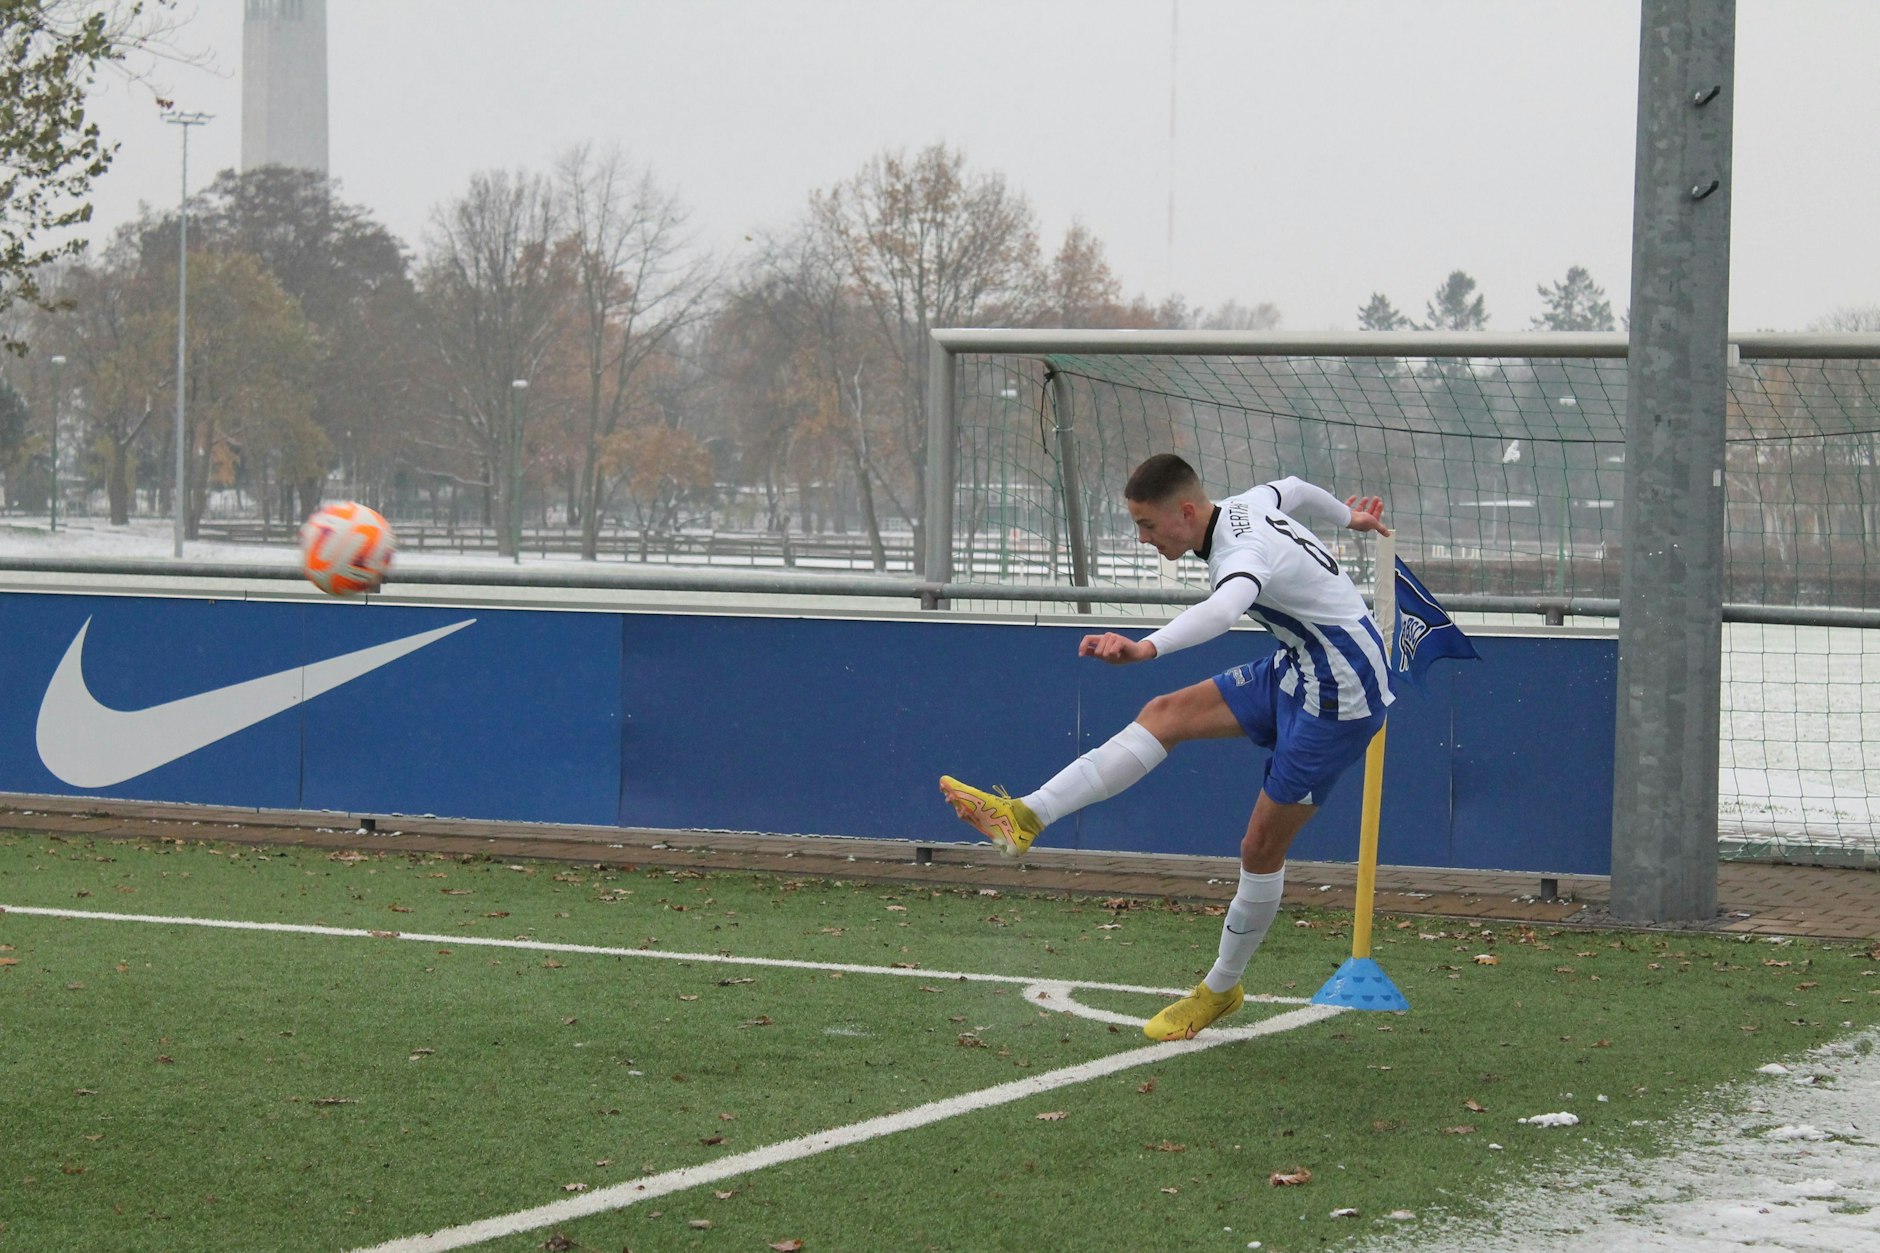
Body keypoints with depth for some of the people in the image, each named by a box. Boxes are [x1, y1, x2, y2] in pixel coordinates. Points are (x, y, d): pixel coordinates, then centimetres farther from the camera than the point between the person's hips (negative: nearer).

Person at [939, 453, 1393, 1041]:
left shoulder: (1245, 553, -30)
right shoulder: (1247, 505, 0)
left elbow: (1222, 611, -53)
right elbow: (1295, 490, 23)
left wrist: (1144, 648, -71)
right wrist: (1346, 516, 45)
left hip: (1342, 695, -10)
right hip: (1297, 669, 10)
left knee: (1261, 845, -2)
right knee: (1165, 714, -5)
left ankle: (1220, 989, 16)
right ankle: (1027, 816, -12)